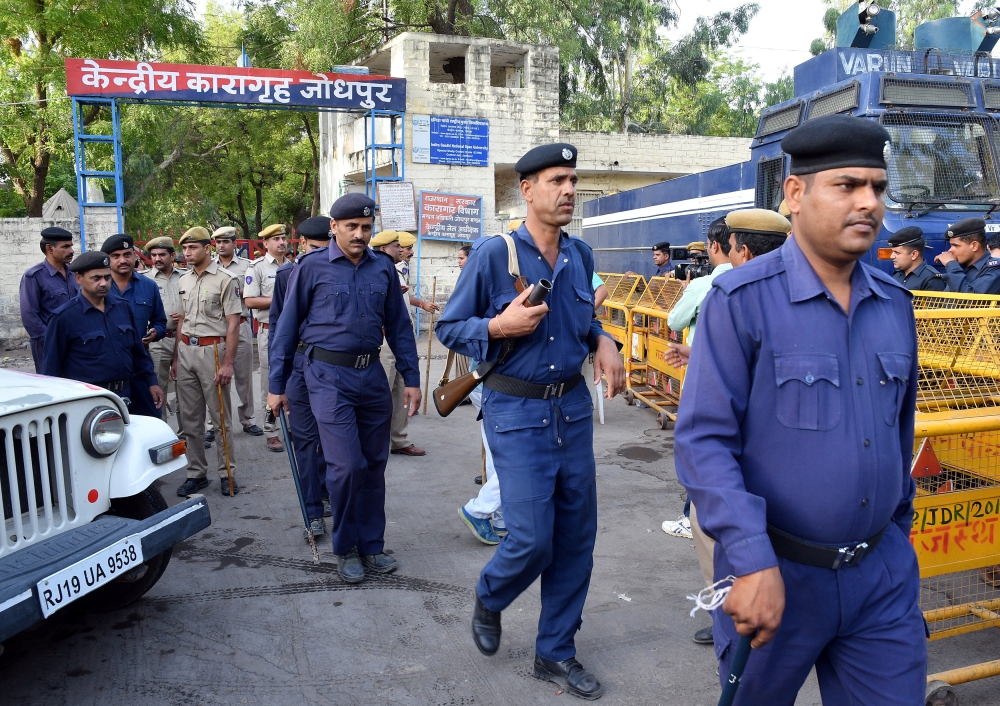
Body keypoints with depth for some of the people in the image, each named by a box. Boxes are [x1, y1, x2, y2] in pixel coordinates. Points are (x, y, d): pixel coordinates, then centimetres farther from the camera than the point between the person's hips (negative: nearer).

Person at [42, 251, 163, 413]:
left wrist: (151, 382, 12)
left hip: (125, 398, 5)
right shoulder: (64, 317, -9)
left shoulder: (123, 307, 6)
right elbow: (51, 366, -4)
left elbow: (138, 350, 14)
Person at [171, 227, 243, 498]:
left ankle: (227, 473, 10)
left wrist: (227, 363, -16)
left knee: (220, 416, 1)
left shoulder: (224, 280, -7)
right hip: (186, 350, 6)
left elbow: (233, 324, -10)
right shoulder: (184, 280, 13)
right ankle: (196, 473, 18)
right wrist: (175, 358, 15)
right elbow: (182, 320, 19)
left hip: (212, 349, -6)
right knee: (190, 418, 9)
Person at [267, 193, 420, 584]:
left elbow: (399, 327, 12)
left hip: (372, 375, 4)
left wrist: (411, 379, 8)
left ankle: (371, 545, 24)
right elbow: (288, 327, 2)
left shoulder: (383, 269, 8)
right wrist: (277, 385, 2)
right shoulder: (312, 267, -1)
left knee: (374, 464, 9)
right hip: (329, 376, -4)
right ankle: (345, 548, 13)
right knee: (346, 465, -9)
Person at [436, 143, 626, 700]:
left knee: (576, 536, 9)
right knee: (532, 536, -6)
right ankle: (489, 599, 29)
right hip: (518, 412, -5)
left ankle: (556, 652, 27)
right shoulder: (494, 254, -9)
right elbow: (449, 327, -3)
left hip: (574, 407, 6)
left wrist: (604, 343, 0)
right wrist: (499, 326, -21)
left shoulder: (580, 255, 6)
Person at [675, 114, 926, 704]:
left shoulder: (895, 304, 4)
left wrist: (898, 528, 19)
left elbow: (901, 427, 15)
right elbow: (704, 440, -18)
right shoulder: (742, 300, -15)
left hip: (885, 576, 5)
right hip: (775, 575, -4)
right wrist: (753, 564, -23)